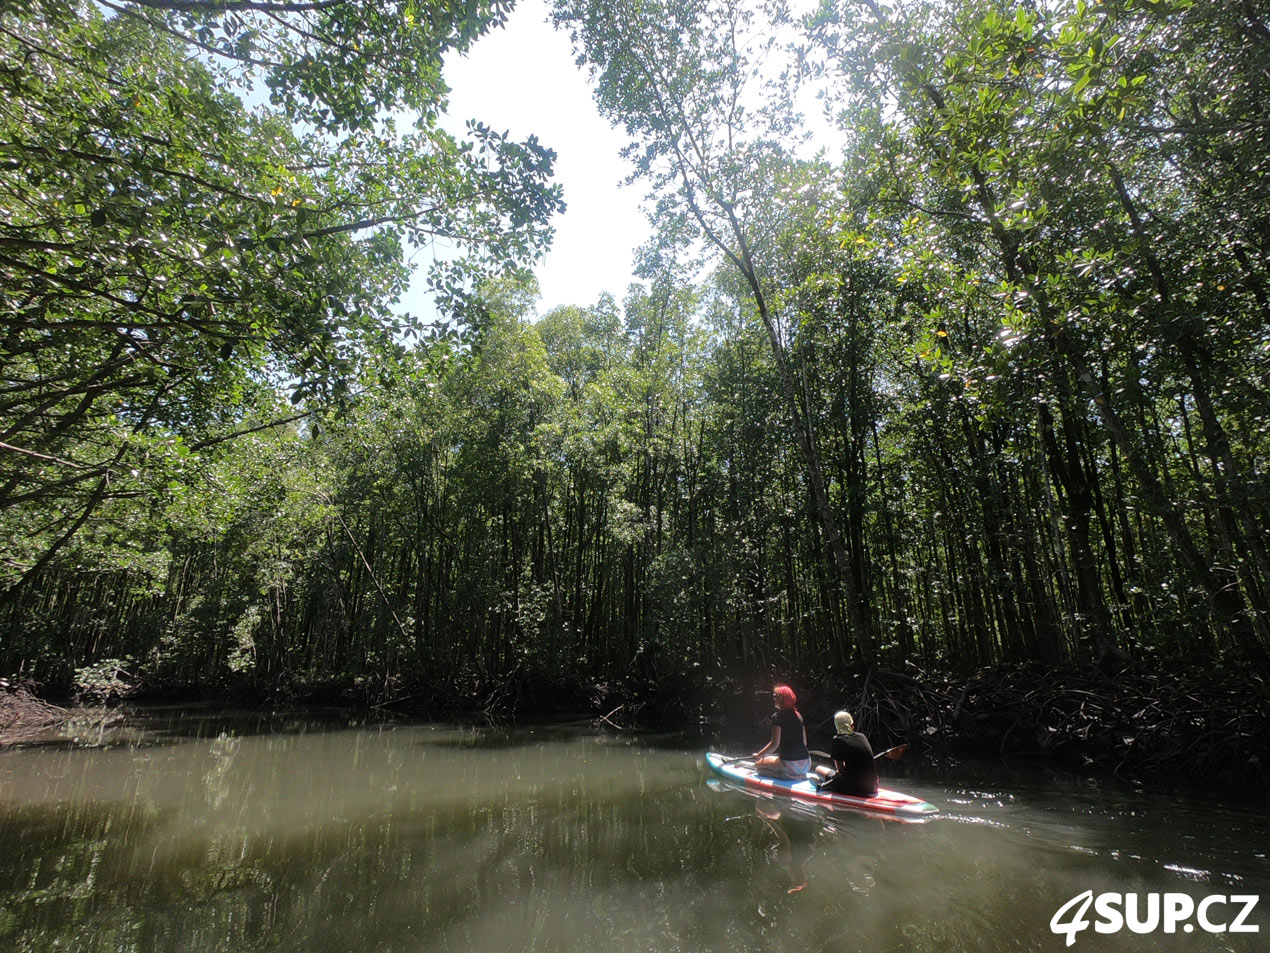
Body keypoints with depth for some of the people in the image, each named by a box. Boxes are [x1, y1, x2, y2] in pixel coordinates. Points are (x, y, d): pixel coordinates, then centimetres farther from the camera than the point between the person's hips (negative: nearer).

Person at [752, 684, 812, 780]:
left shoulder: (777, 717, -11)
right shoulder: (798, 715, 10)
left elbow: (775, 744, -15)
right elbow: (804, 742, 15)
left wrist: (759, 755, -2)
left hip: (790, 764, -8)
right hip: (806, 764, 8)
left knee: (758, 765, 10)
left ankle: (789, 776, -7)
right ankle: (800, 775, 8)